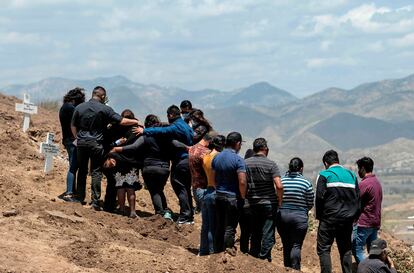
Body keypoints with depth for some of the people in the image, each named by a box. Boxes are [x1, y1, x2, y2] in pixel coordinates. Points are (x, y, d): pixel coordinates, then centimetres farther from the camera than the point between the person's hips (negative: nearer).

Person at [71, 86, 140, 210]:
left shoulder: (79, 107, 4)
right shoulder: (105, 109, -7)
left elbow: (73, 126, 11)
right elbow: (121, 121, -8)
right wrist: (135, 122, 7)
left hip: (81, 143, 4)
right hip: (96, 144, -3)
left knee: (82, 171, 14)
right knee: (96, 172, 1)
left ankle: (80, 198, 18)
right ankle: (95, 201, -3)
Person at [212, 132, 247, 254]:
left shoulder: (216, 158, 5)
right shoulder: (238, 160, -14)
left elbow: (213, 178, 9)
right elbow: (242, 182, -19)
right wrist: (243, 197, -7)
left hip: (219, 196, 6)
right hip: (232, 197, -6)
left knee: (219, 226, 13)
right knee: (230, 227, 0)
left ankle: (218, 251, 18)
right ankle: (228, 249, 1)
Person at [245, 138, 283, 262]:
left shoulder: (246, 163, 1)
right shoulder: (271, 164, -9)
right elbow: (279, 186, -17)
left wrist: (245, 197, 13)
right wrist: (279, 201, -3)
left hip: (252, 204, 4)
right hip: (269, 203, -4)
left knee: (255, 232, 15)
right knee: (268, 234, 1)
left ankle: (253, 258, 20)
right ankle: (264, 259, -2)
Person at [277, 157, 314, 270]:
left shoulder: (281, 181, 0)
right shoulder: (306, 183, -6)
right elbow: (310, 204, 0)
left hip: (282, 215, 3)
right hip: (299, 217, -3)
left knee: (286, 245, 13)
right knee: (296, 245, 0)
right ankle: (295, 269, -7)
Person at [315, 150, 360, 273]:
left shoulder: (324, 175, -4)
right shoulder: (351, 175, 11)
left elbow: (319, 198, -8)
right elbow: (357, 198, 12)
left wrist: (318, 216, 3)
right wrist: (354, 216, 17)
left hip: (329, 218, -5)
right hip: (347, 220, 5)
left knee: (323, 249, -1)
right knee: (346, 250, 12)